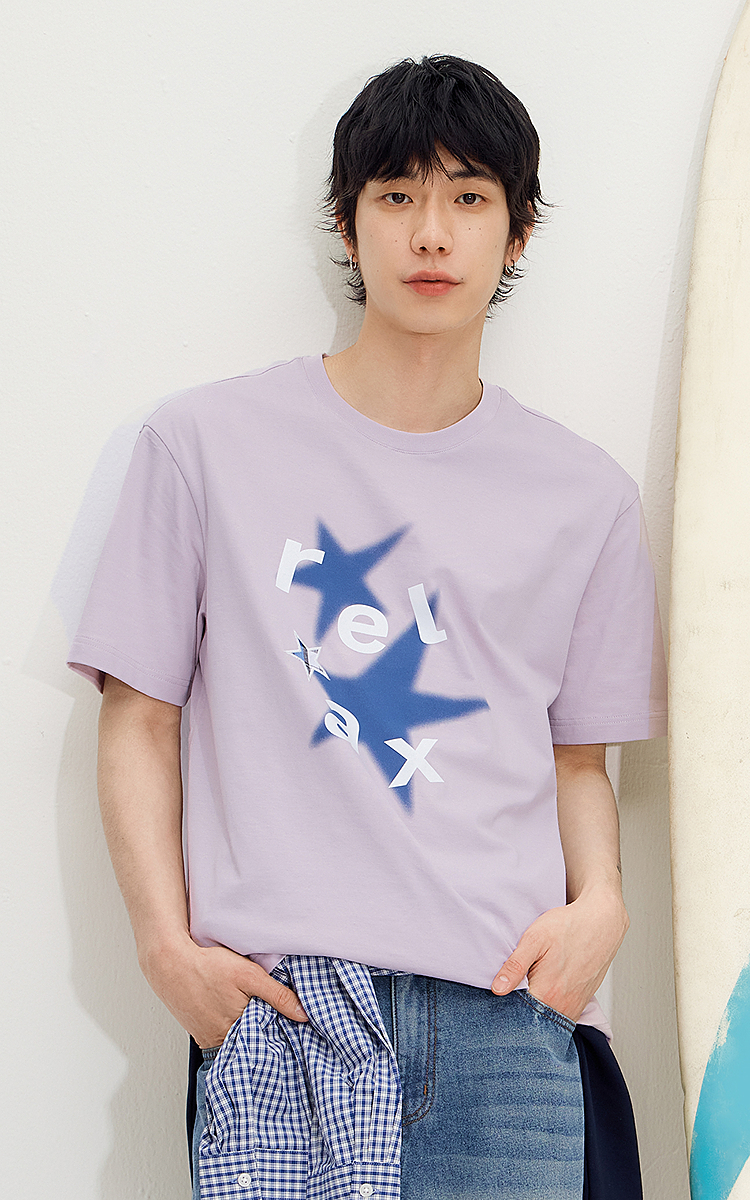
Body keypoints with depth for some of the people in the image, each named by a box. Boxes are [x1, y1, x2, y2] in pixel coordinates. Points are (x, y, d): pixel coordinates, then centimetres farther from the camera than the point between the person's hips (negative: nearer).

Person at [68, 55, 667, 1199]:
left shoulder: (586, 495, 12)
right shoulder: (206, 442, 6)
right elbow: (139, 724, 6)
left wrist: (599, 901, -2)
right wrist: (166, 941, -5)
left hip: (506, 1015, 2)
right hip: (277, 1011, -1)